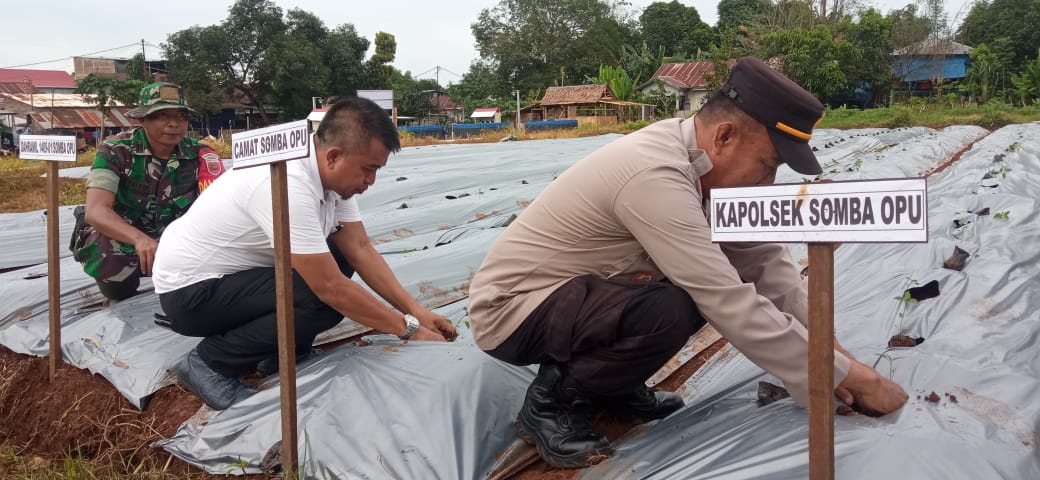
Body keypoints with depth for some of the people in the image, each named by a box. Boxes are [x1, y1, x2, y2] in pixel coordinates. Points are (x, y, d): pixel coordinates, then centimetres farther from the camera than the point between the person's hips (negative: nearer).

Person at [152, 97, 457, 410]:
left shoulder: (330, 172, -7)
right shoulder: (289, 185, -33)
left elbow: (360, 250, -2)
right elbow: (330, 287, -30)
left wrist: (415, 310, -9)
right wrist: (409, 328, -21)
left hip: (236, 271, 9)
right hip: (191, 290, -9)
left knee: (338, 259, -1)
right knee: (326, 300, -24)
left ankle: (277, 351, 6)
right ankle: (210, 362, -8)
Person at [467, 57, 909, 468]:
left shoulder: (698, 157, -4)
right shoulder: (655, 175, -31)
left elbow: (762, 259, 1)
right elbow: (734, 310, -31)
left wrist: (826, 345, -7)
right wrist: (845, 376, -22)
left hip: (576, 288, 9)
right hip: (512, 307, -9)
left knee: (708, 287, -4)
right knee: (669, 311, -32)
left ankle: (609, 381, 11)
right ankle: (553, 399, -8)